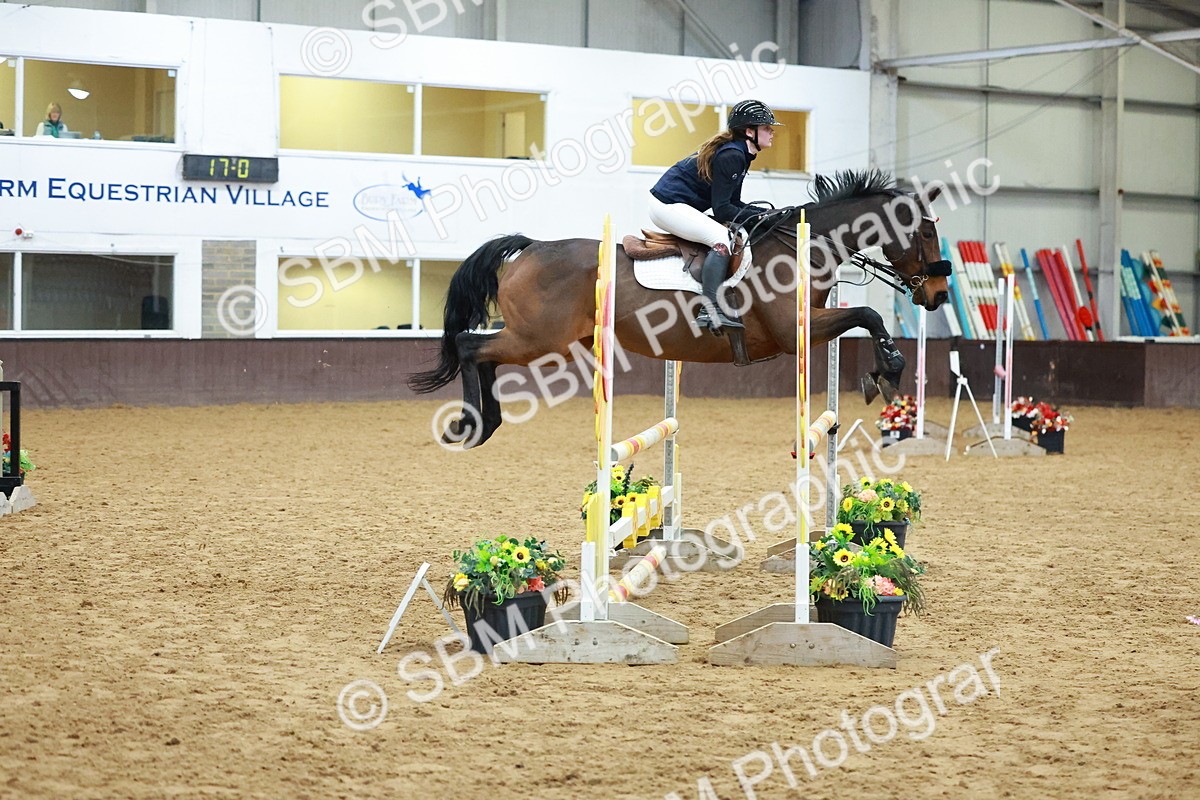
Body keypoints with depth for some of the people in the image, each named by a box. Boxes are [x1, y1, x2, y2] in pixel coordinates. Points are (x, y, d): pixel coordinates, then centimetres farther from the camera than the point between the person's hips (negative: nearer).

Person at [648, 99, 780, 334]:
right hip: (669, 205, -11)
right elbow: (722, 210, -21)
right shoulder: (731, 156, -19)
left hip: (672, 204, 11)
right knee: (722, 238, -25)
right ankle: (711, 310, -33)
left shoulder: (740, 154, 12)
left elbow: (733, 204, 15)